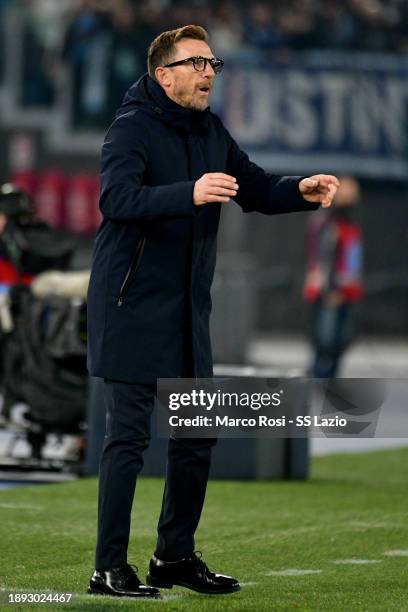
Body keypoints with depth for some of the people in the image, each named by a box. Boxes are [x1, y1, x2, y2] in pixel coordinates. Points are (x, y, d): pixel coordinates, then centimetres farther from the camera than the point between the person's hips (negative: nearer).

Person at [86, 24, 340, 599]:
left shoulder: (211, 132, 11)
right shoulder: (133, 127, -13)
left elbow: (255, 188, 18)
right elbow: (117, 197, -28)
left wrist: (300, 190, -3)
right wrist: (190, 194, -42)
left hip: (188, 311, 8)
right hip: (133, 308, -8)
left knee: (196, 436, 12)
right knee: (128, 435, -7)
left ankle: (175, 556, 25)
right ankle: (110, 568, -1)